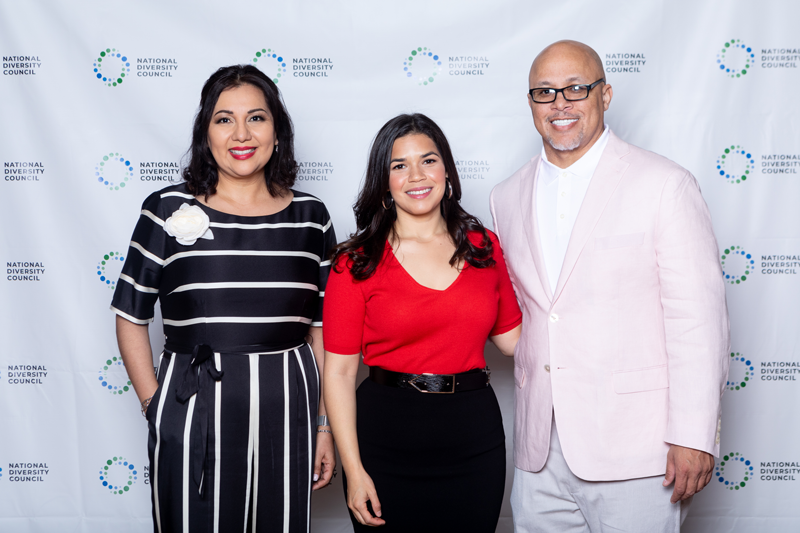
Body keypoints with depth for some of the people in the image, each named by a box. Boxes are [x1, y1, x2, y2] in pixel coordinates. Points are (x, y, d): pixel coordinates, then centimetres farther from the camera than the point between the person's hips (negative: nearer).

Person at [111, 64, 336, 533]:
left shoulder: (310, 217, 3)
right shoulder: (168, 210, -2)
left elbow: (324, 331, 6)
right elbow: (131, 317, 4)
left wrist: (325, 426, 5)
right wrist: (154, 407, -2)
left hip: (286, 411, 2)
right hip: (192, 411, -1)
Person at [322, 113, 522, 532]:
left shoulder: (484, 246, 4)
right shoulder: (357, 262, -5)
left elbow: (512, 336, 12)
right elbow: (339, 372, -6)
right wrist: (353, 470, -9)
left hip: (475, 437, 3)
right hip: (388, 444, -2)